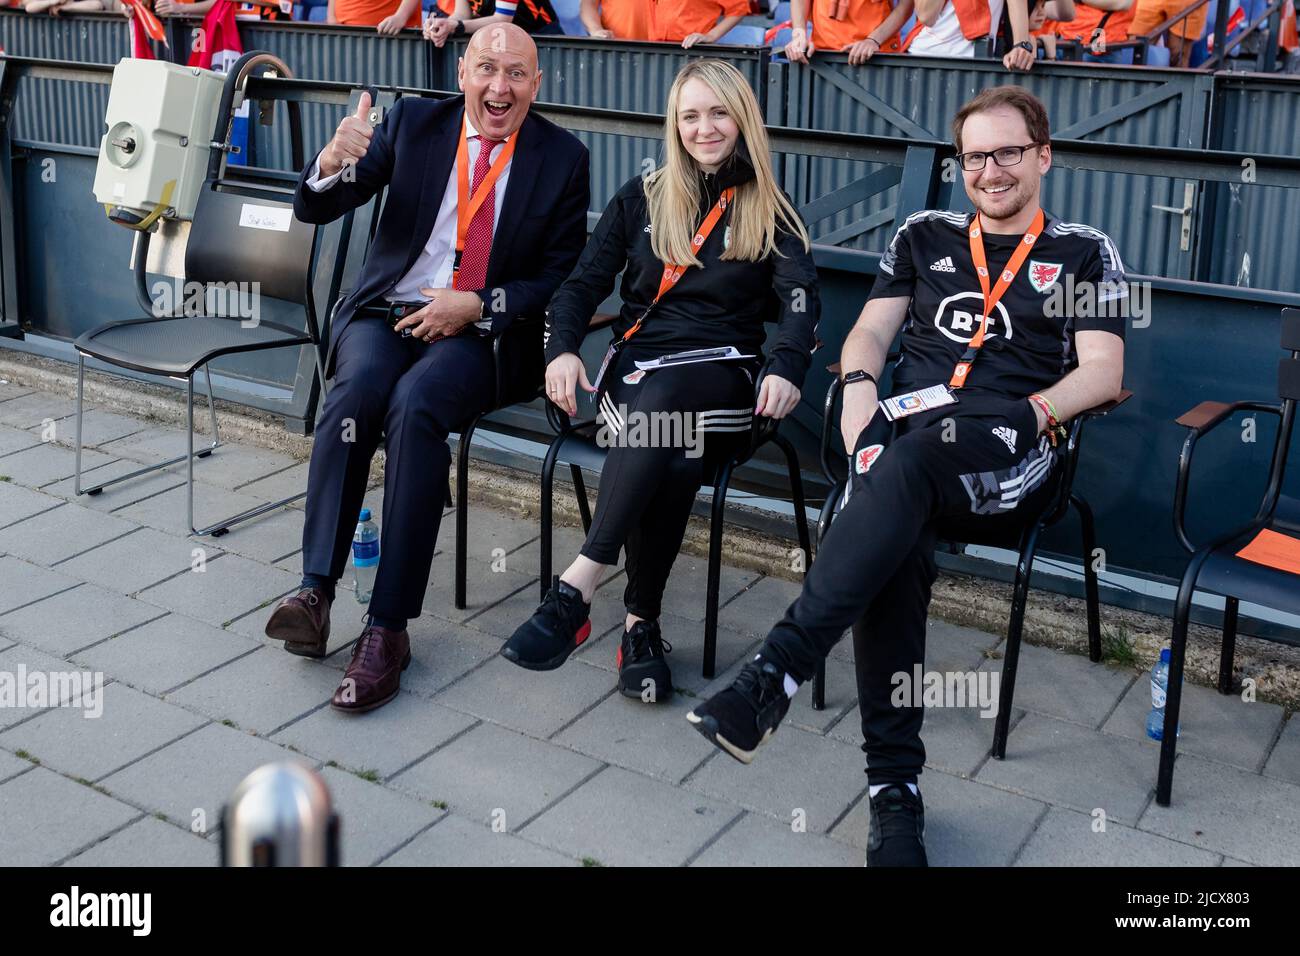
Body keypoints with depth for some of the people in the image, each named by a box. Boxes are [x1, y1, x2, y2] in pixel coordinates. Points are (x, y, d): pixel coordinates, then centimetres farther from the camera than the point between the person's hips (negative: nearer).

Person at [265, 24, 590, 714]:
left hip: (479, 333, -2)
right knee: (356, 390, -32)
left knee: (416, 404, -33)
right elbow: (313, 210, 1)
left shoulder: (562, 158, 4)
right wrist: (334, 160, -23)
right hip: (386, 313, 2)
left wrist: (477, 306, -13)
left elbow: (561, 280, 3)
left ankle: (388, 625, -31)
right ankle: (315, 590, -30)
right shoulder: (413, 122, 7)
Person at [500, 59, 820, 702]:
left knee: (662, 400, -38)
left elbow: (801, 300, -4)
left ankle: (580, 583, -40)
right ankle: (641, 623, -31)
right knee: (671, 457, -35)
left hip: (719, 377, -1)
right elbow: (583, 283, 12)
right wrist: (563, 348, -10)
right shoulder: (643, 197, 16)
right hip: (637, 366, 1)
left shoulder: (769, 214, 12)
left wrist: (785, 367, -26)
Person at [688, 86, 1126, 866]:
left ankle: (776, 672, -43)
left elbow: (1102, 371, 6)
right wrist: (859, 383, -5)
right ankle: (895, 785, -31)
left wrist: (1030, 415, -12)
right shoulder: (925, 236, 25)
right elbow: (871, 333, 19)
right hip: (909, 428, 2)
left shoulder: (1084, 252, 17)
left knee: (909, 462, -39)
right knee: (896, 546, -35)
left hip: (1010, 455, -2)